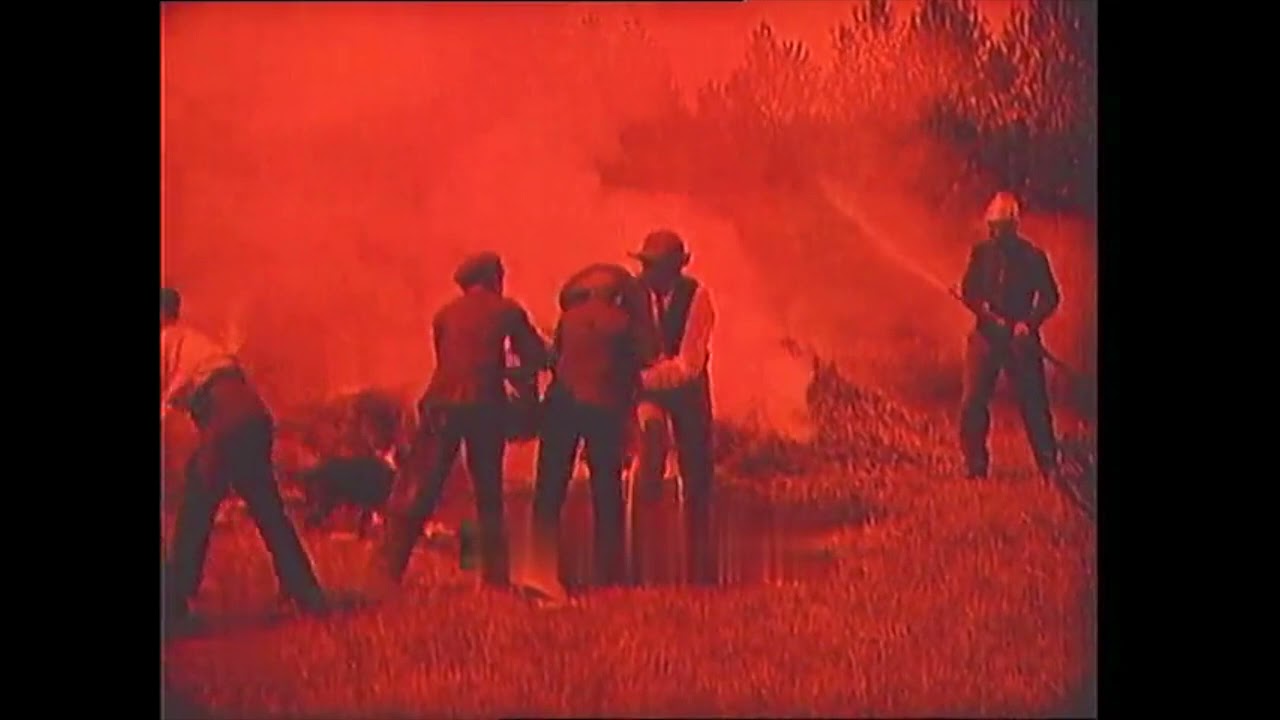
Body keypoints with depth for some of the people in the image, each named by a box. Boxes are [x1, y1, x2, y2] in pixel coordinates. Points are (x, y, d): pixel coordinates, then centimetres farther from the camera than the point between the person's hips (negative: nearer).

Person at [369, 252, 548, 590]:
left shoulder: (445, 314, 17)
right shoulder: (507, 311, 11)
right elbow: (537, 359, 13)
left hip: (442, 406, 1)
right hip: (486, 407, -1)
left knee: (416, 493, -2)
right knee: (489, 495, 12)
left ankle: (386, 574, -11)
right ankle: (496, 577, 9)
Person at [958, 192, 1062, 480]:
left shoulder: (1033, 256, -1)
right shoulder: (981, 253, 7)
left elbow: (1050, 297, 0)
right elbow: (968, 291, 6)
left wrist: (1029, 323, -15)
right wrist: (985, 311, -13)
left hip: (1020, 337, -2)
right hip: (986, 335, 2)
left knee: (1033, 401, -4)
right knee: (974, 401, -3)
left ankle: (1049, 466, 5)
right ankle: (976, 466, 6)